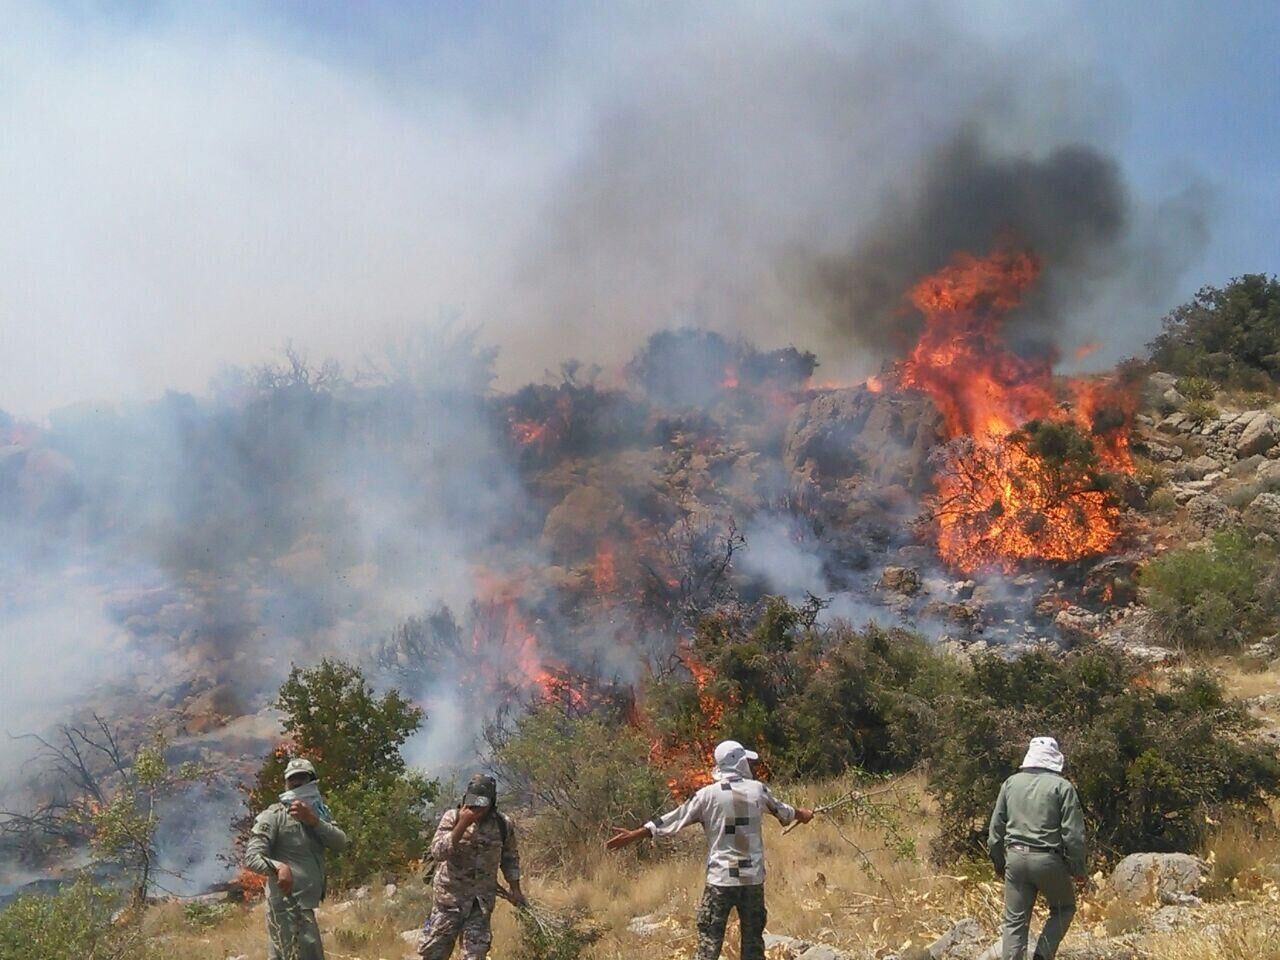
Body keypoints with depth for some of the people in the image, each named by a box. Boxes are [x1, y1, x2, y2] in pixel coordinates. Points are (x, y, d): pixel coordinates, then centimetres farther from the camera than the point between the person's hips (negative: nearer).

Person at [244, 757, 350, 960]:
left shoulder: (319, 813, 12)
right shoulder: (273, 816, -8)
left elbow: (340, 844, -3)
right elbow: (251, 857, -16)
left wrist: (313, 820, -17)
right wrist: (278, 866, -35)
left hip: (305, 904, 7)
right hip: (289, 904, -7)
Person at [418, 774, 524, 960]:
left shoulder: (503, 825, -4)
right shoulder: (452, 817, -11)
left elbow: (510, 858, 12)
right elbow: (438, 852, -23)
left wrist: (515, 889, 9)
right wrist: (462, 824, -29)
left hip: (482, 901, 1)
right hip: (449, 896, -1)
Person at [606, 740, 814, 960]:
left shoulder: (708, 794, -5)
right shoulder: (757, 789, 3)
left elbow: (673, 819, -4)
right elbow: (782, 810, 23)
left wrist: (633, 835, 3)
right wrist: (802, 813, 45)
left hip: (720, 878, -2)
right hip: (753, 878, 2)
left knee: (709, 941, 0)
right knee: (753, 940, 12)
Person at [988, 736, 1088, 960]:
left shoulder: (1011, 783, 9)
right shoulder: (1062, 787, -4)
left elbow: (996, 828, 12)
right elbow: (1073, 834, -6)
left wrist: (999, 864, 21)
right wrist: (1079, 869, 3)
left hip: (1015, 858, 3)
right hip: (1048, 860, -3)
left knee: (1015, 921, 8)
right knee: (1064, 909, 18)